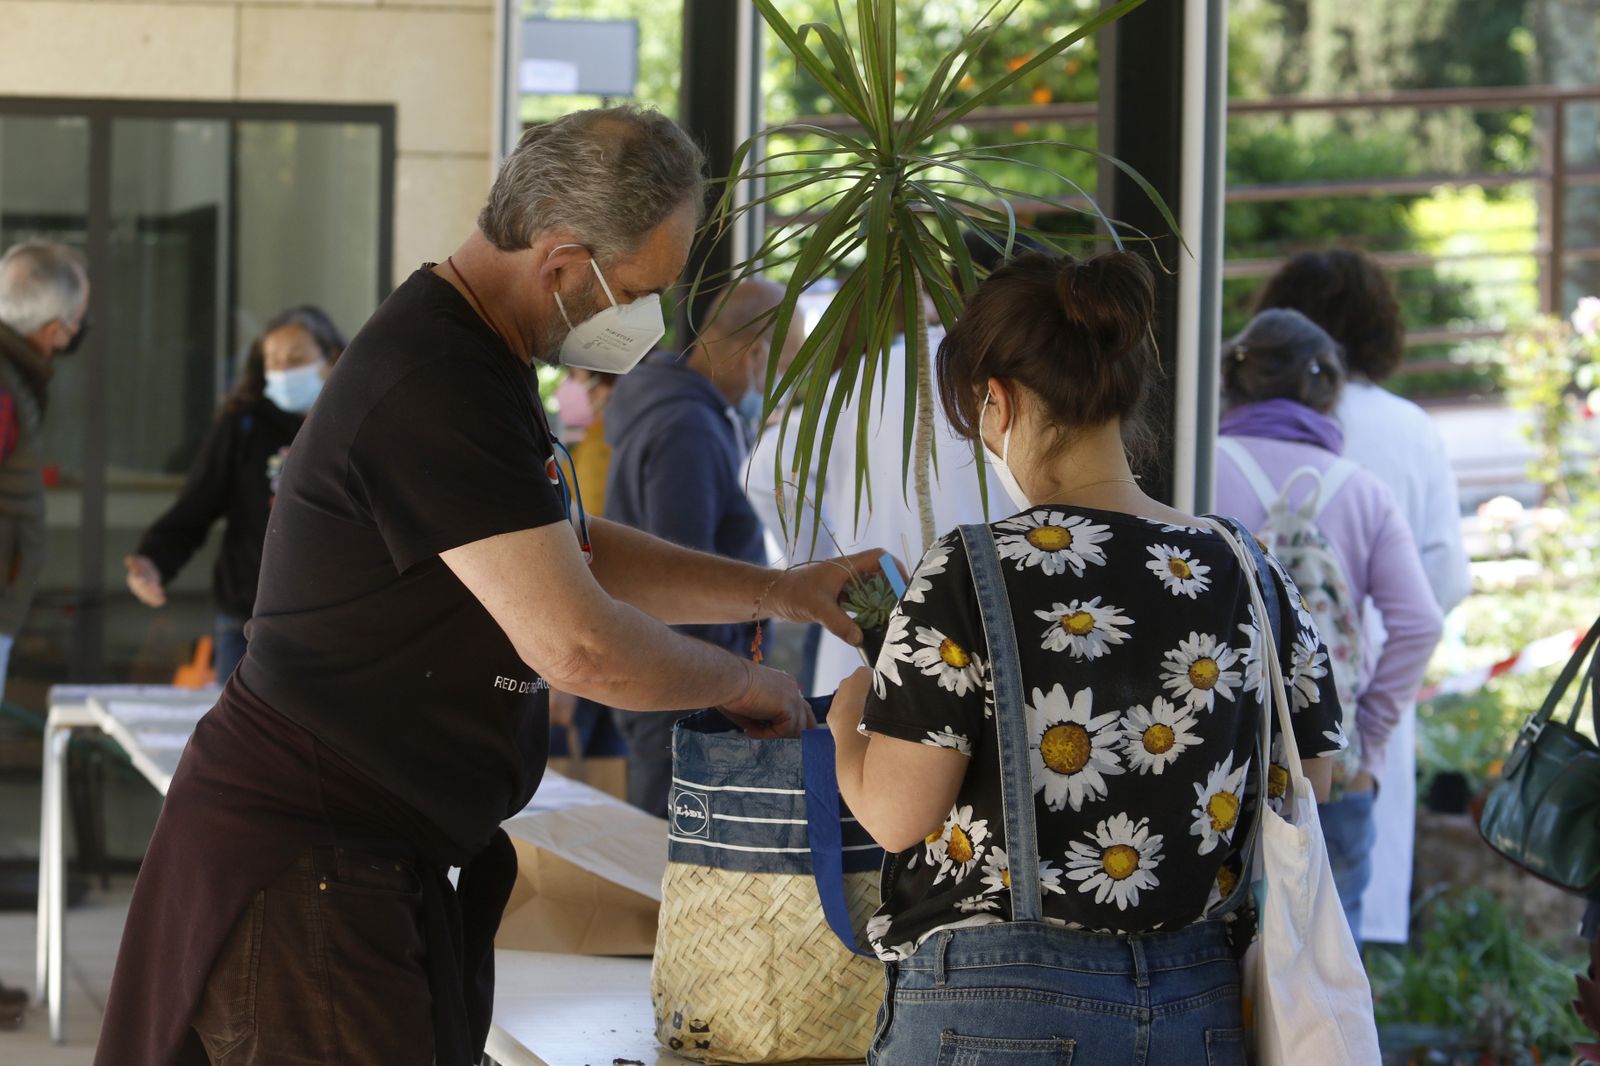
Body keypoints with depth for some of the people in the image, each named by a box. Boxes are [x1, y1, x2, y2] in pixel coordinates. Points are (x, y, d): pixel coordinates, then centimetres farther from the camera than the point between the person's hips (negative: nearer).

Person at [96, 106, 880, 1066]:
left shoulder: (465, 357, 14)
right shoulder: (437, 391, -22)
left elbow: (574, 552, 26)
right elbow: (579, 646, -24)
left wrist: (778, 591, 17)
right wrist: (746, 684, -7)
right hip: (306, 867, -11)